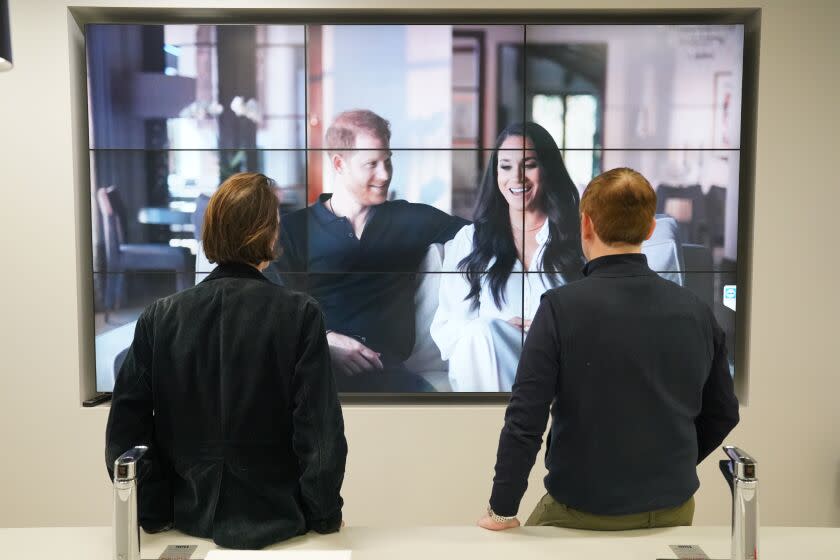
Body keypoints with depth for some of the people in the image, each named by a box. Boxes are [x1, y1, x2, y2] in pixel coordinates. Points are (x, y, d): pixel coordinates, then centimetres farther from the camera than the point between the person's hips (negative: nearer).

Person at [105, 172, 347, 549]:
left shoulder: (160, 318, -8)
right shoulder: (299, 315, -17)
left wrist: (153, 514, 5)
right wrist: (325, 517, -3)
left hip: (192, 520, 3)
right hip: (277, 521, -2)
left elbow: (126, 429, -7)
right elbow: (320, 430, -17)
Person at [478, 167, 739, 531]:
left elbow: (526, 418, -19)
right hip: (674, 510, 4)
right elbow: (723, 413, 7)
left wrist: (502, 510, -8)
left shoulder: (562, 307, -18)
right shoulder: (695, 311, -4)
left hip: (583, 512, -4)